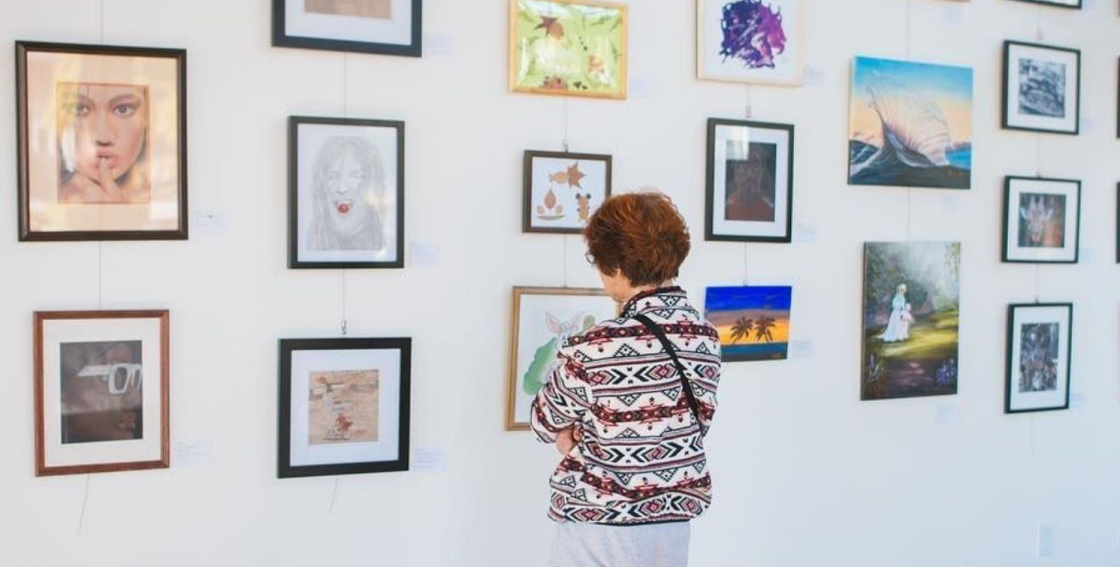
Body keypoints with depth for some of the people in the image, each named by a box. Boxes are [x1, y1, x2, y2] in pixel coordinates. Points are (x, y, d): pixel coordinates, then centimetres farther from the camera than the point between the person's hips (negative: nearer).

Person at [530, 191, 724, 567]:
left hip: (599, 528, -6)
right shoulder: (706, 337, -3)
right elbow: (692, 426, 5)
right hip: (672, 526, 6)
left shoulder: (596, 350, -22)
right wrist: (590, 439, 0)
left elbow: (545, 423, -6)